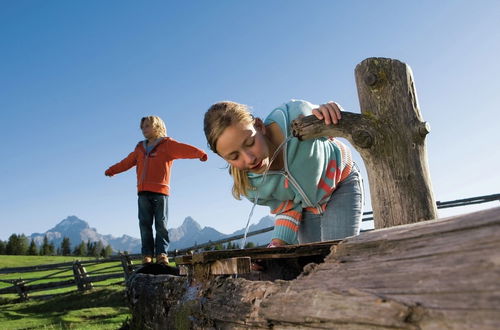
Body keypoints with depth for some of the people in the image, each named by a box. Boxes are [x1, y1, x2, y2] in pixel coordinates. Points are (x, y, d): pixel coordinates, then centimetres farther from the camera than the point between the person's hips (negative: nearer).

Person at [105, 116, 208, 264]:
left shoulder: (167, 144, 4)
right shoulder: (140, 148, 22)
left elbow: (184, 149, -14)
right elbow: (127, 162, 36)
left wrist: (200, 153, -32)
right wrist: (111, 170, 46)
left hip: (160, 191, -5)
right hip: (143, 192, 5)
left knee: (161, 224, -1)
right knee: (145, 224, 2)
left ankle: (162, 253, 3)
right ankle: (147, 255, 5)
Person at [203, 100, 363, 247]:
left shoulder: (294, 117, -37)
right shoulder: (248, 187, -26)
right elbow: (288, 210, -10)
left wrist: (328, 110, -40)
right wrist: (278, 243, -27)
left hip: (342, 184, -2)